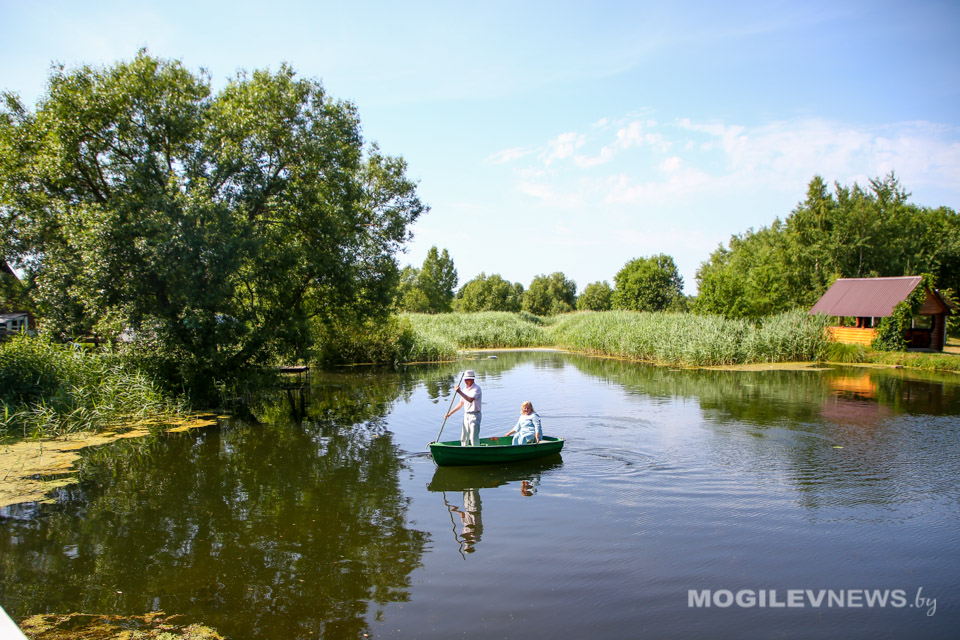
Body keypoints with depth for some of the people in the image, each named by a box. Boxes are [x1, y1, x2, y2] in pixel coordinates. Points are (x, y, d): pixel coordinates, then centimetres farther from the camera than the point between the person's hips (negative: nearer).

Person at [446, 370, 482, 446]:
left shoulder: (476, 388, -13)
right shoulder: (465, 389, 12)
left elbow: (470, 400, -31)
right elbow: (461, 404, 19)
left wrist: (460, 392, -32)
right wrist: (450, 413, 17)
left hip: (474, 415, -8)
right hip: (466, 415, 8)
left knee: (473, 437, -10)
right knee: (464, 437, 11)